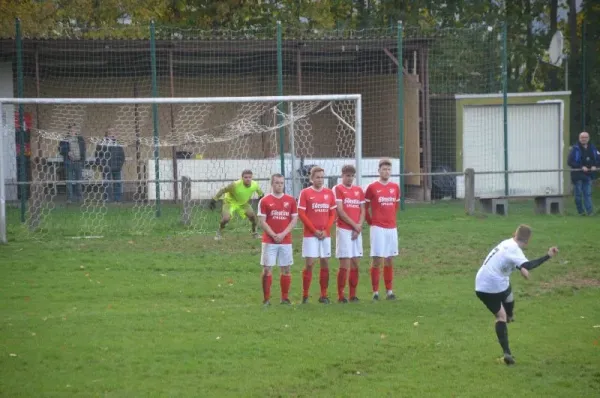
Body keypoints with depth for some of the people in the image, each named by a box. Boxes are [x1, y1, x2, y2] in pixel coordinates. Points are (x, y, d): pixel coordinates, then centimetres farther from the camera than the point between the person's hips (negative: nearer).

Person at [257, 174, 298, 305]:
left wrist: (283, 234, -9)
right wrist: (273, 235, -13)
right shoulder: (265, 201, 0)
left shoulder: (291, 200, 6)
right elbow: (262, 221, -3)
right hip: (269, 241, -2)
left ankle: (285, 297, 12)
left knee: (286, 269, 4)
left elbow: (294, 219, 4)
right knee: (267, 269, -4)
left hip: (286, 240, 2)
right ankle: (266, 298, 2)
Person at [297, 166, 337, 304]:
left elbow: (333, 214, 9)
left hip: (325, 234, 4)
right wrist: (315, 230, -11)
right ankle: (305, 295, -1)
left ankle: (323, 295, 10)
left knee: (325, 263, 4)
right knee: (309, 263, -6)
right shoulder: (305, 193, -2)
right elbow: (301, 214, -6)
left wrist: (326, 230, -5)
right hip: (310, 235, -3)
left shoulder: (329, 193, 8)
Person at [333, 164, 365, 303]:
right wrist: (354, 225, -10)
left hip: (357, 230, 5)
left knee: (355, 263, 4)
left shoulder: (359, 190, 14)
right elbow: (340, 211, -9)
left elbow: (362, 211, 11)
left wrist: (359, 226, -4)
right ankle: (341, 295, -3)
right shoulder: (338, 189, -2)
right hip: (344, 230, -5)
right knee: (345, 263, -8)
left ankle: (353, 294, 10)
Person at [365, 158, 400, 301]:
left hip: (391, 227, 4)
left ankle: (389, 291, 13)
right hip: (378, 228, -4)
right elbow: (365, 207, 2)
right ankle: (375, 291, -2)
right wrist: (371, 222, 3)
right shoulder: (372, 187, -4)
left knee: (390, 260, 8)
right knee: (377, 259, -5)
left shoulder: (395, 187, 8)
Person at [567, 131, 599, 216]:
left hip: (588, 175, 3)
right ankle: (581, 211, 13)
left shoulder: (592, 148, 6)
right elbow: (570, 162, -13)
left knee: (588, 194, 0)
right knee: (578, 194, 4)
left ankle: (590, 211, -4)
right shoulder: (575, 149, -8)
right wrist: (581, 167, -19)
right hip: (577, 175, -3)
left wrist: (595, 166, -7)